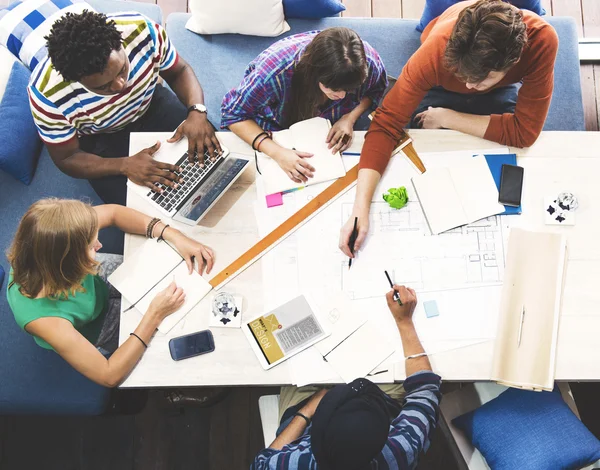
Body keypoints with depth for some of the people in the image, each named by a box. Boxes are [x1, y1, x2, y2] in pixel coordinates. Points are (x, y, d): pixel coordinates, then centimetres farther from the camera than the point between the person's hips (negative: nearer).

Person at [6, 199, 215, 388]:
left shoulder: (47, 244, -35)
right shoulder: (44, 318, -46)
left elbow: (113, 212, -20)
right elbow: (110, 376, -36)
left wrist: (174, 236, -30)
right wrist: (154, 315, -36)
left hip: (97, 281, 4)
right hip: (94, 331, -4)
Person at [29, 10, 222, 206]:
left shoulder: (142, 30, -31)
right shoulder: (47, 95, -34)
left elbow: (178, 71, -12)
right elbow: (67, 159, -19)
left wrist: (197, 112, -31)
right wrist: (125, 165, -35)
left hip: (151, 104, 3)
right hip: (99, 139, -2)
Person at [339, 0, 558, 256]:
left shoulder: (541, 40, -41)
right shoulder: (436, 50, -42)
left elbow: (524, 132, -35)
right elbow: (385, 124, -40)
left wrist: (446, 118, -32)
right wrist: (360, 209, -49)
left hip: (501, 90, 1)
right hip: (441, 85, 0)